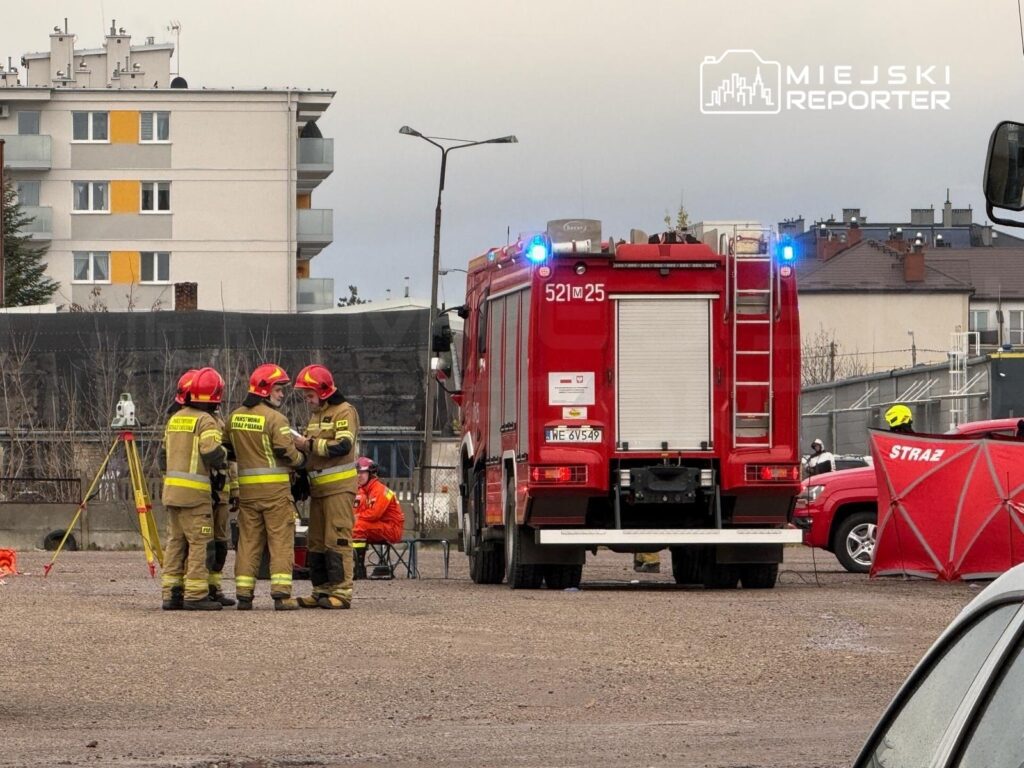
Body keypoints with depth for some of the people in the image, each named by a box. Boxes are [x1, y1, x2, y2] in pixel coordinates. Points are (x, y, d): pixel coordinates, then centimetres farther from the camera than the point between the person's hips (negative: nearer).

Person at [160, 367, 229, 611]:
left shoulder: (175, 418, 13)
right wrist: (224, 457, 0)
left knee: (175, 541, 11)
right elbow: (212, 452, -20)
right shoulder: (205, 421, -10)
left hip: (171, 488, 7)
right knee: (199, 542, -4)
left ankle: (171, 593, 11)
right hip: (195, 491, -7)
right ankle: (195, 594, -8)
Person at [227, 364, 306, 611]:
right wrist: (301, 460, 5)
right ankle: (281, 593, -7)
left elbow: (228, 449, 14)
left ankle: (244, 593, 8)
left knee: (248, 540, 10)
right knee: (281, 540, -1)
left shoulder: (235, 417, 8)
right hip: (275, 488, -5)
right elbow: (286, 450, -14)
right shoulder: (275, 418, -12)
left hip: (247, 487, 6)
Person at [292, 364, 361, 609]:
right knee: (316, 541, 9)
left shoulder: (344, 412, -8)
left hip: (339, 487, -9)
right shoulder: (316, 415, 21)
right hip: (318, 487, 9)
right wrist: (301, 445, 6)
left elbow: (343, 445, -21)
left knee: (337, 539, -12)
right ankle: (322, 591, 13)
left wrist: (310, 444, -20)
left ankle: (342, 592, -13)